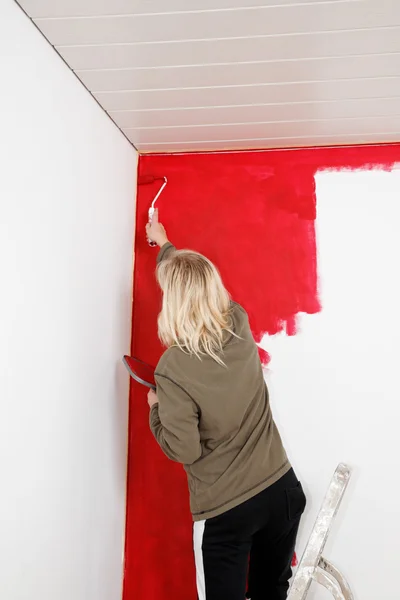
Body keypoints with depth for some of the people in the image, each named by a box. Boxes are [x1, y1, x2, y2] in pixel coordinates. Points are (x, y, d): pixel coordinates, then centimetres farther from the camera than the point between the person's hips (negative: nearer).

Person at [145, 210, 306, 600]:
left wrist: (156, 407, 1)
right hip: (283, 490, 5)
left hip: (225, 510, -5)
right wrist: (165, 245, 28)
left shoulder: (173, 367, -21)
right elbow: (200, 282, 13)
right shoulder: (240, 326, -6)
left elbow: (184, 450, -16)